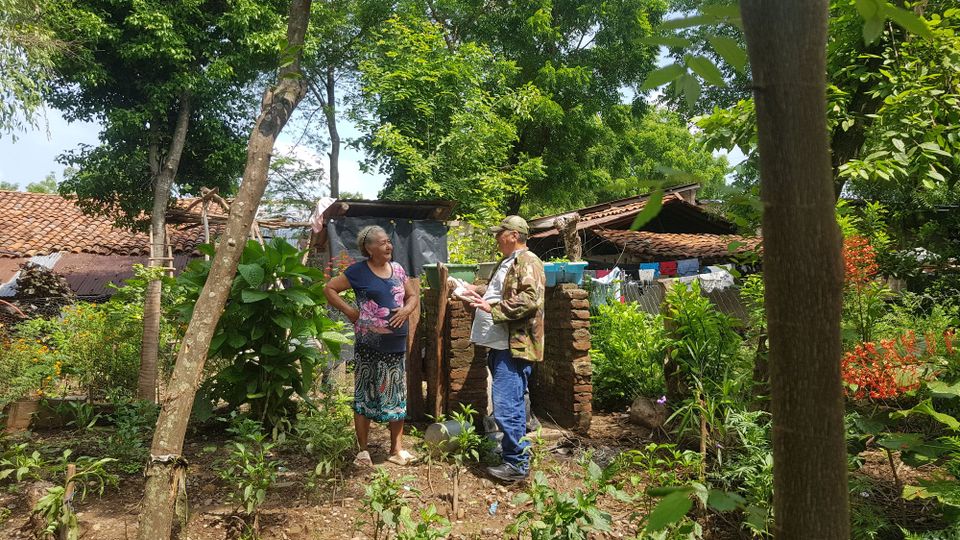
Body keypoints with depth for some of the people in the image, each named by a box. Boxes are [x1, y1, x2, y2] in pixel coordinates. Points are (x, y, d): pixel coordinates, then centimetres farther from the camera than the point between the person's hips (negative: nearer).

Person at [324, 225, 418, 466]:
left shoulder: (397, 269, 9)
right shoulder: (358, 271, -6)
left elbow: (413, 295, 15)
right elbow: (329, 288, -2)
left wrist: (406, 310, -5)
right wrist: (349, 311, -9)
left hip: (397, 342, 5)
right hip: (369, 343, -5)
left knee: (397, 393, 10)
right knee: (365, 394, 4)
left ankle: (397, 448, 22)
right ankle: (363, 450, 15)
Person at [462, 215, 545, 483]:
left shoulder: (528, 262, -10)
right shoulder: (507, 263, 22)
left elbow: (530, 299, -23)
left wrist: (493, 308, -21)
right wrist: (479, 294, 21)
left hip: (514, 345, -11)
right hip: (500, 344, 11)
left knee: (506, 404, -12)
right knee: (512, 403, 17)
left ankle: (517, 463, -2)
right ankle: (514, 455, 27)